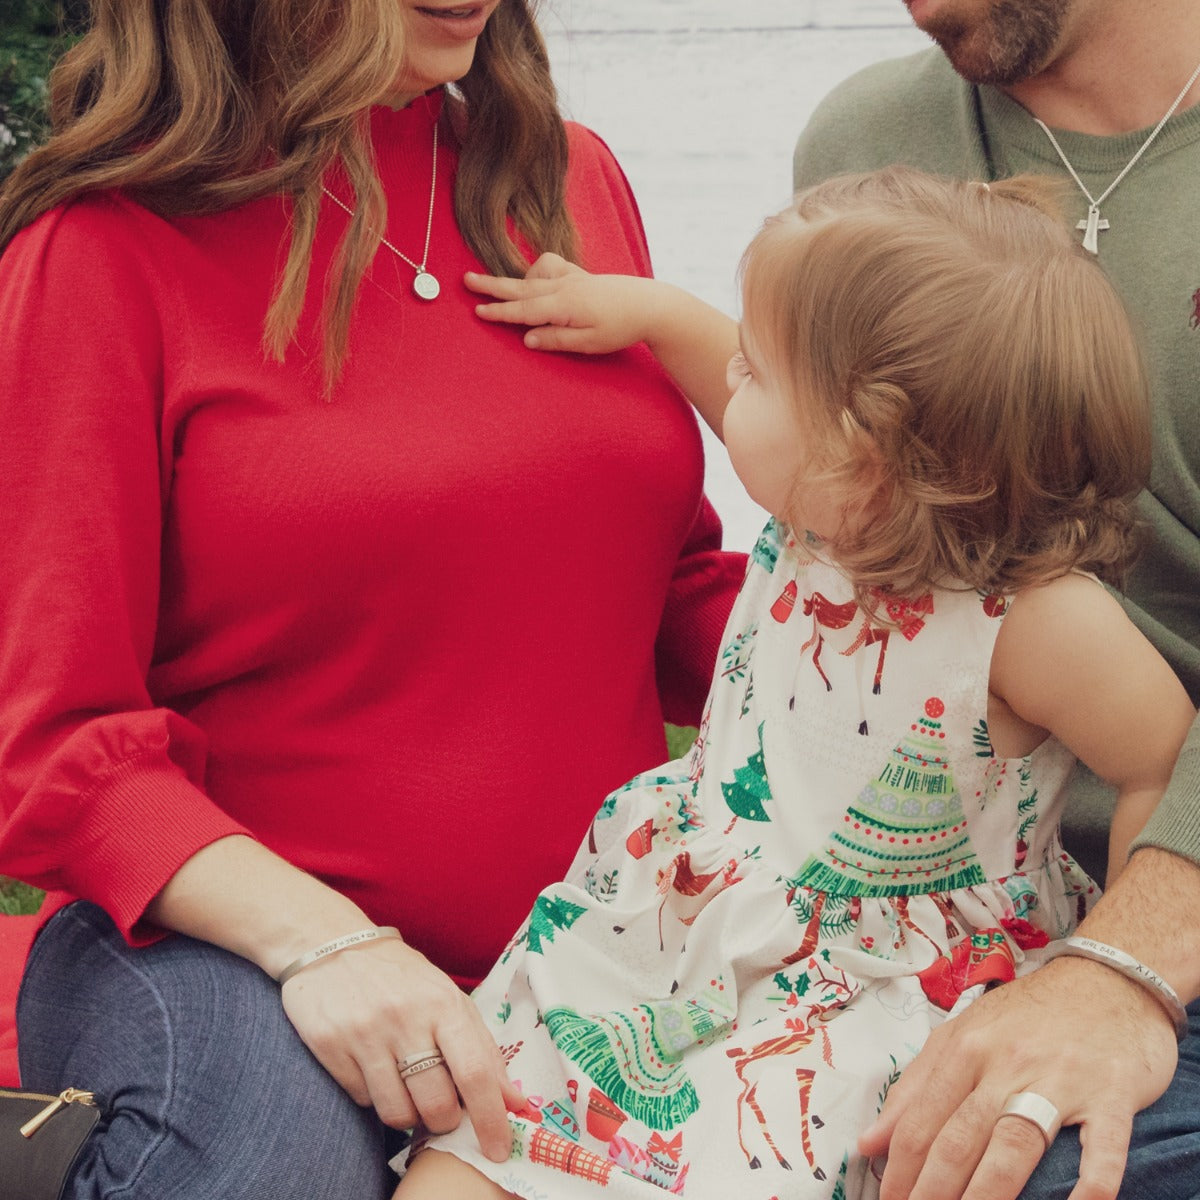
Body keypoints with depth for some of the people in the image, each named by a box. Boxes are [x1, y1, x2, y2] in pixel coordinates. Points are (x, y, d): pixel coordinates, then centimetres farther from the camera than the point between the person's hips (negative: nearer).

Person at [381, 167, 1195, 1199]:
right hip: (690, 910, 6)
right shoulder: (826, 505, -3)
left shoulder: (1043, 623, -23)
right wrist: (651, 309, 14)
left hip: (883, 984, -6)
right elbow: (769, 411, 21)